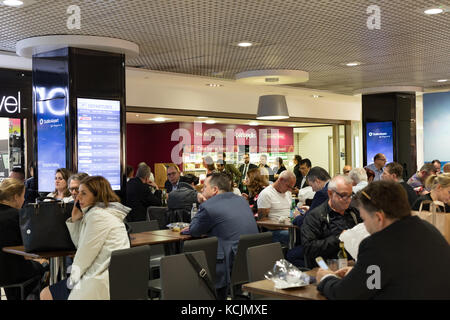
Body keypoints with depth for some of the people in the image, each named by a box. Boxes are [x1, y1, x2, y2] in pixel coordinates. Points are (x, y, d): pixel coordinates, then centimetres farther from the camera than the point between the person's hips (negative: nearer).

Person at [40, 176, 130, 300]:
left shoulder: (98, 215, -13)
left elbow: (86, 253, -14)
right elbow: (81, 246, 20)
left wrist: (74, 276, -2)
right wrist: (75, 220, 11)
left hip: (102, 283, -10)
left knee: (46, 295, -3)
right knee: (45, 294, 15)